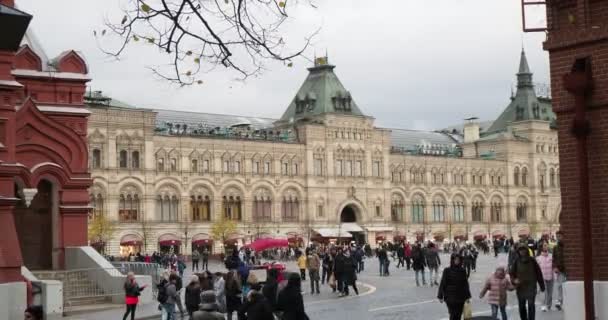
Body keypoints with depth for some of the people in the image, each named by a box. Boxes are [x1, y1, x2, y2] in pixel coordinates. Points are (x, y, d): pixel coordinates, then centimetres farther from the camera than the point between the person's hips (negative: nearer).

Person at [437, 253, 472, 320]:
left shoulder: (463, 271, 4)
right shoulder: (447, 271, -5)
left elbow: (466, 284, 10)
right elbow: (443, 283, -3)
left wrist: (467, 296, 10)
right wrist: (440, 296, -5)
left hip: (460, 297, 3)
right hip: (450, 297, -3)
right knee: (453, 314, -9)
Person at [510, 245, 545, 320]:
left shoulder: (532, 260, -5)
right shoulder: (517, 261, -2)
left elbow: (538, 273, 1)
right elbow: (512, 273, 6)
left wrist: (542, 285, 4)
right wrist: (514, 280, -16)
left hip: (531, 287, -2)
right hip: (520, 288, 2)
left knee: (531, 306, -11)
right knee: (522, 307, 12)